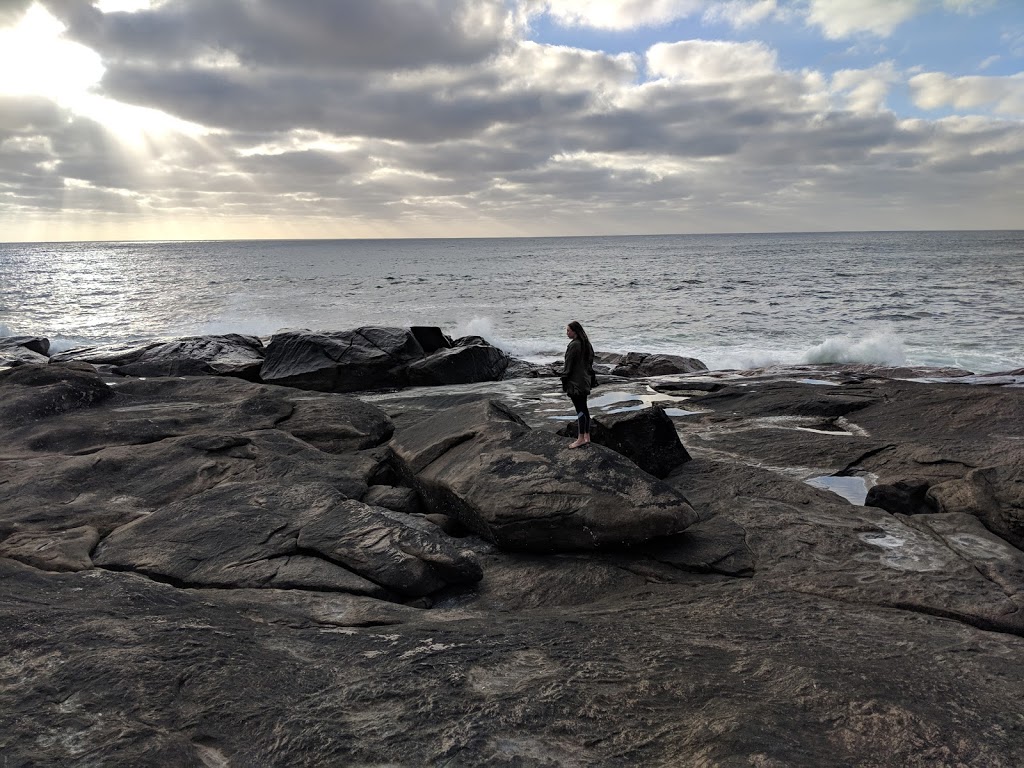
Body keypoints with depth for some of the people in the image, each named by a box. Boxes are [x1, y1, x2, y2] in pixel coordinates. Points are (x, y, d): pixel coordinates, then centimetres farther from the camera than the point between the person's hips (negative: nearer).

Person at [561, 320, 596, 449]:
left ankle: (581, 438, -1)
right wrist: (590, 378, 20)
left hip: (575, 382, -10)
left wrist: (564, 380, -9)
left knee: (580, 409, -6)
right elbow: (590, 362, 15)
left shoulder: (574, 345, -18)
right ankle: (587, 436, 21)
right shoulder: (586, 344, 10)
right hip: (585, 380, 10)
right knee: (584, 408, 15)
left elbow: (568, 365, -16)